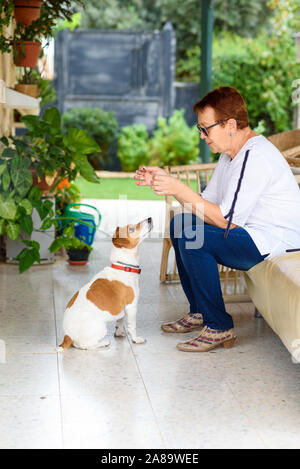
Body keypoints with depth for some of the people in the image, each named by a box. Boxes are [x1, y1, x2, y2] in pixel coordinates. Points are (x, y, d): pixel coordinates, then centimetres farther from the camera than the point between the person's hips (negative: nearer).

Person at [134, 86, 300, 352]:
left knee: (192, 238, -24)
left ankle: (219, 327, -12)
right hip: (250, 235, 11)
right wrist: (166, 181, 2)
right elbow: (206, 204, 11)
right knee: (180, 224, 14)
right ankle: (199, 312, 20)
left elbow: (225, 220, -25)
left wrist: (179, 189, -23)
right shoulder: (231, 154, 10)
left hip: (276, 241, -11)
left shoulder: (256, 157, -22)